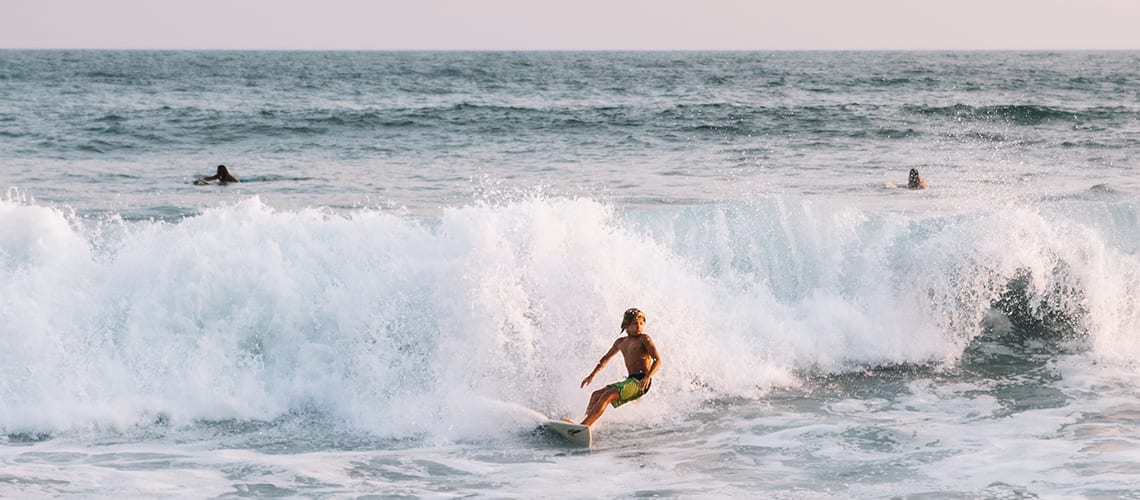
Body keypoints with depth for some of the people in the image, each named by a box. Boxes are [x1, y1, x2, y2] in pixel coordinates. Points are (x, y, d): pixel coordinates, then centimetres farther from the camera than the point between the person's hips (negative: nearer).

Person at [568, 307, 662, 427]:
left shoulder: (644, 339, -4)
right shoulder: (621, 342, 18)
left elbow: (658, 360, -13)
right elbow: (606, 358, 33)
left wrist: (647, 378, -28)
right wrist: (592, 375, 30)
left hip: (640, 383, -8)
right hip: (630, 380, 8)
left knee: (607, 396, -22)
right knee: (596, 395, 2)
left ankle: (584, 425, -28)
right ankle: (586, 423, -8)